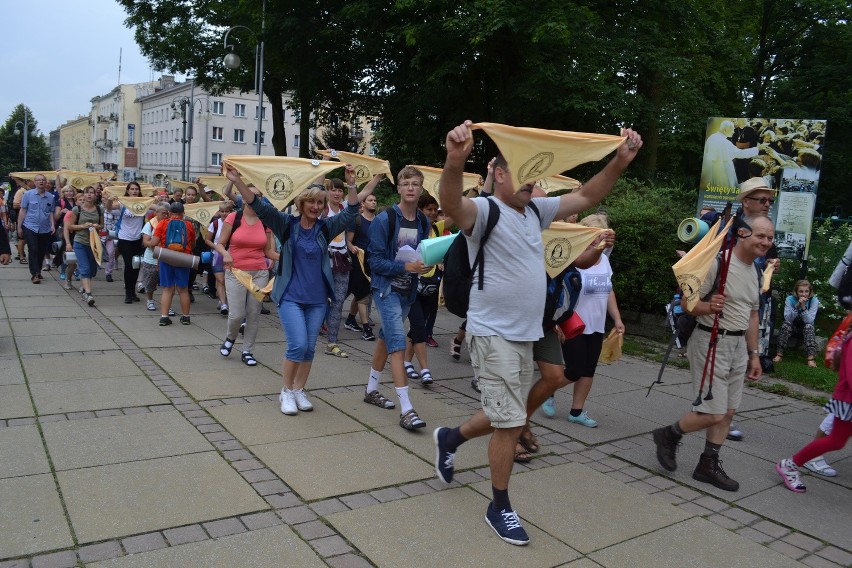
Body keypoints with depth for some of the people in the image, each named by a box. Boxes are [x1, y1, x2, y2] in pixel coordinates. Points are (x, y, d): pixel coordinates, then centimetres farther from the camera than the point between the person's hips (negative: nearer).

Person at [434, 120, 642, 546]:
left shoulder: (536, 210, 9)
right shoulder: (484, 211, -15)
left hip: (525, 334, 8)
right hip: (493, 334, -8)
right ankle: (499, 507, 18)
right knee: (510, 423, -2)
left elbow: (586, 196, 14)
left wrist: (621, 160, 2)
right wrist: (455, 161, -57)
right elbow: (451, 204, -37)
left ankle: (450, 438, 45)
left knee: (506, 419, 20)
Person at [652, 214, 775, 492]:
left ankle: (708, 465, 22)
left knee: (727, 412, 10)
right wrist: (709, 307, -35)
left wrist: (753, 354, 20)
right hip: (712, 342, -8)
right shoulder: (717, 262, -15)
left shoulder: (755, 271, 12)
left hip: (739, 346, 8)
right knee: (713, 413, -8)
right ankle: (668, 435, 16)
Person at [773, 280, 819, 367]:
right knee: (786, 324, -30)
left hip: (806, 328, 0)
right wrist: (797, 306, -37)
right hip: (792, 327, 0)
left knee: (809, 326, -32)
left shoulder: (814, 300, -17)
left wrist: (803, 306, -38)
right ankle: (779, 354, -27)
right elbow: (788, 318, -26)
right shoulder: (790, 299, -16)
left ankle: (811, 358, -37)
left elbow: (809, 321, -26)